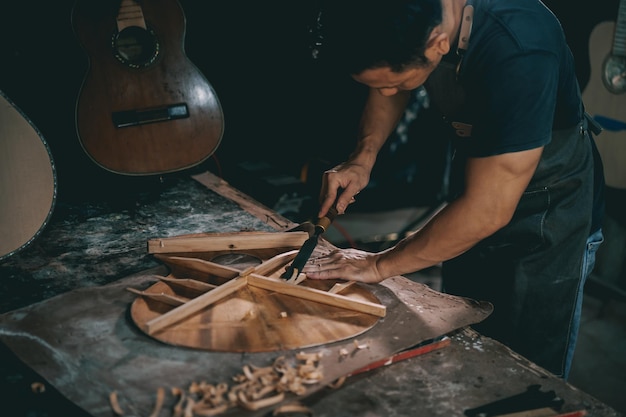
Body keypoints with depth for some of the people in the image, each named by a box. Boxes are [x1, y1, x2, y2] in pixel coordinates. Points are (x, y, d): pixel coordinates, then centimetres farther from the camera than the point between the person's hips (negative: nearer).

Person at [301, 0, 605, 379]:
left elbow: (487, 211, -34)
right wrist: (363, 157, -12)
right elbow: (390, 86, 5)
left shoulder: (519, 52, -38)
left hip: (548, 211, -6)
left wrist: (380, 265, -24)